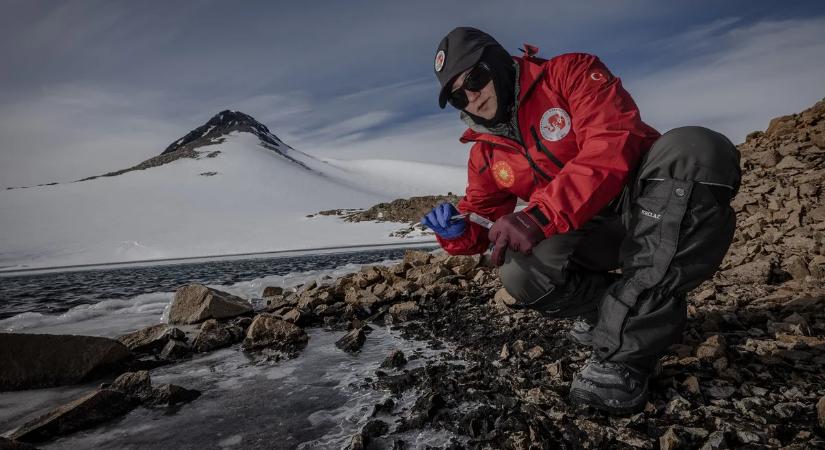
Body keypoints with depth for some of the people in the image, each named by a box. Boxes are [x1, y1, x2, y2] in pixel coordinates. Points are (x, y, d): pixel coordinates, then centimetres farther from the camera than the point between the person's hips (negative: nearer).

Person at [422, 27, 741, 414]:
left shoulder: (569, 73, -8)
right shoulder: (485, 157, 7)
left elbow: (614, 143, -25)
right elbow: (481, 228, 11)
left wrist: (539, 215, -35)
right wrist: (456, 233, -15)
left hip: (654, 206, -2)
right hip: (594, 233, 3)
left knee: (693, 148, -36)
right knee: (519, 273, -26)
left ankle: (626, 349, -34)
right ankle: (629, 308, 2)